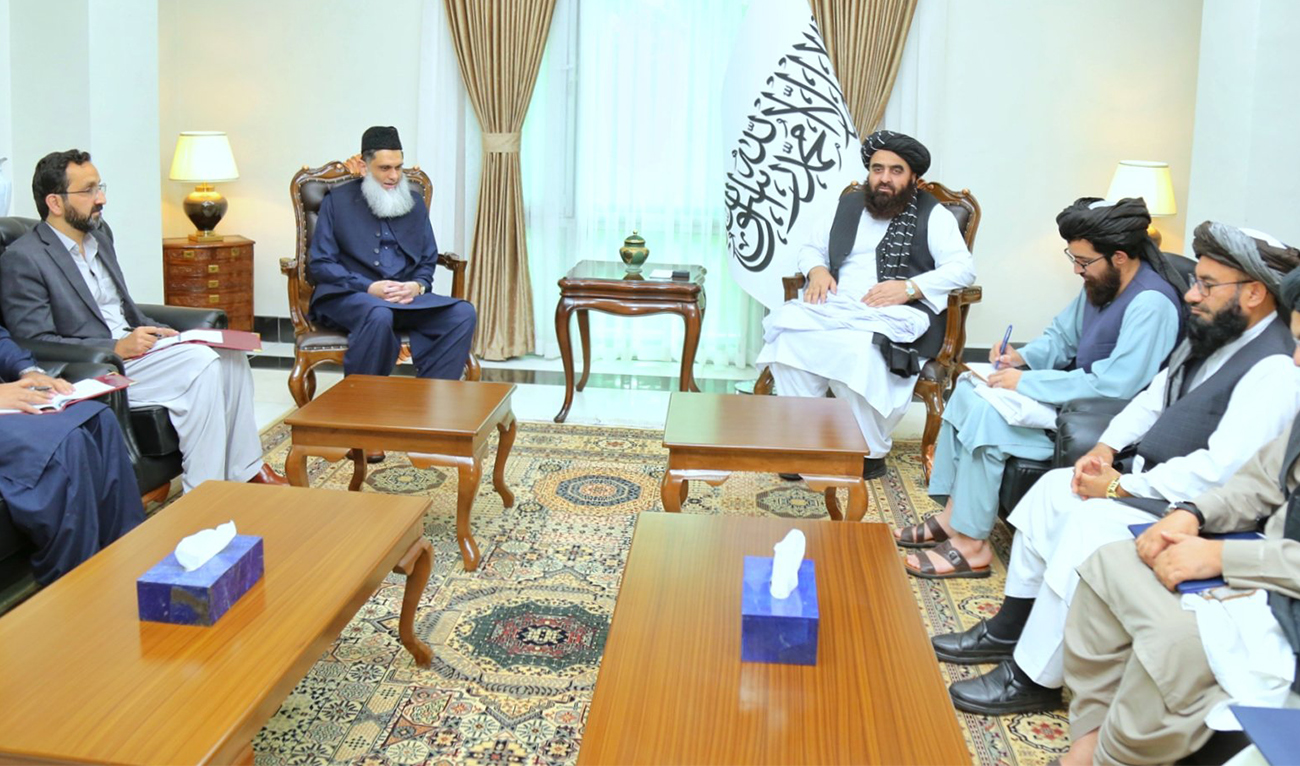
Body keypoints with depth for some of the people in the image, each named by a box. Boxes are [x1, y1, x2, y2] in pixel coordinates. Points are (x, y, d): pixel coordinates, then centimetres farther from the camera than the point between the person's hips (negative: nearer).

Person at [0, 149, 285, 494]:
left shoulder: (99, 234, 16)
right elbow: (35, 344, -15)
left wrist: (156, 331, 3)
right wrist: (117, 348, -22)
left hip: (131, 346, 8)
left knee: (229, 353, -11)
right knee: (202, 363, -26)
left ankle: (244, 471, -6)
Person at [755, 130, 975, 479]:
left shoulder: (933, 215, 10)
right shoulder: (850, 205, 24)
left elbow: (962, 268, -1)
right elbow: (811, 248, 30)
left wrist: (910, 287, -16)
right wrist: (816, 269, 5)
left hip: (897, 315, -4)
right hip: (837, 304, 4)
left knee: (858, 349, -38)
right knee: (787, 324, -28)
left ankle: (871, 452, -21)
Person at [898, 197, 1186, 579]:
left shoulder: (1151, 304, -24)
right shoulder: (1100, 284, 5)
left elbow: (1115, 385, -30)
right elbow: (1061, 337, 19)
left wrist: (1026, 382, -25)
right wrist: (1021, 357, -3)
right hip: (1077, 396, 10)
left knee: (985, 417, -23)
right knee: (969, 387, 4)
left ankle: (971, 545, -11)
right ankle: (953, 515, 5)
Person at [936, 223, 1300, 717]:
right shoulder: (1210, 335, 7)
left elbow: (1218, 470, -28)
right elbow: (1154, 398, 17)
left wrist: (1120, 486, -20)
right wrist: (1106, 447, 1)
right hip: (1149, 479, 10)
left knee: (1089, 525, -26)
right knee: (1052, 489, 6)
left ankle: (1033, 679, -13)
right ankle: (1008, 631, 16)